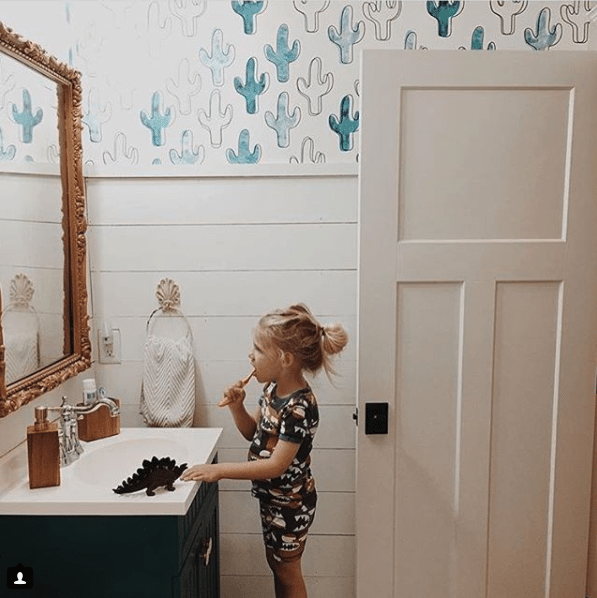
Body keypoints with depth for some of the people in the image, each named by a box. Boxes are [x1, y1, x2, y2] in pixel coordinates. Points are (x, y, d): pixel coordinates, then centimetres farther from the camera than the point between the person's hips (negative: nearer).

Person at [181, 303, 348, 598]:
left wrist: (220, 469, -32)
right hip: (272, 496, 8)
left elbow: (277, 465, -31)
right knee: (277, 563, 24)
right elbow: (253, 432, 8)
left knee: (287, 572, 13)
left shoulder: (300, 407, -30)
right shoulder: (273, 388, -4)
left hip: (290, 502, -8)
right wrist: (236, 406, -11)